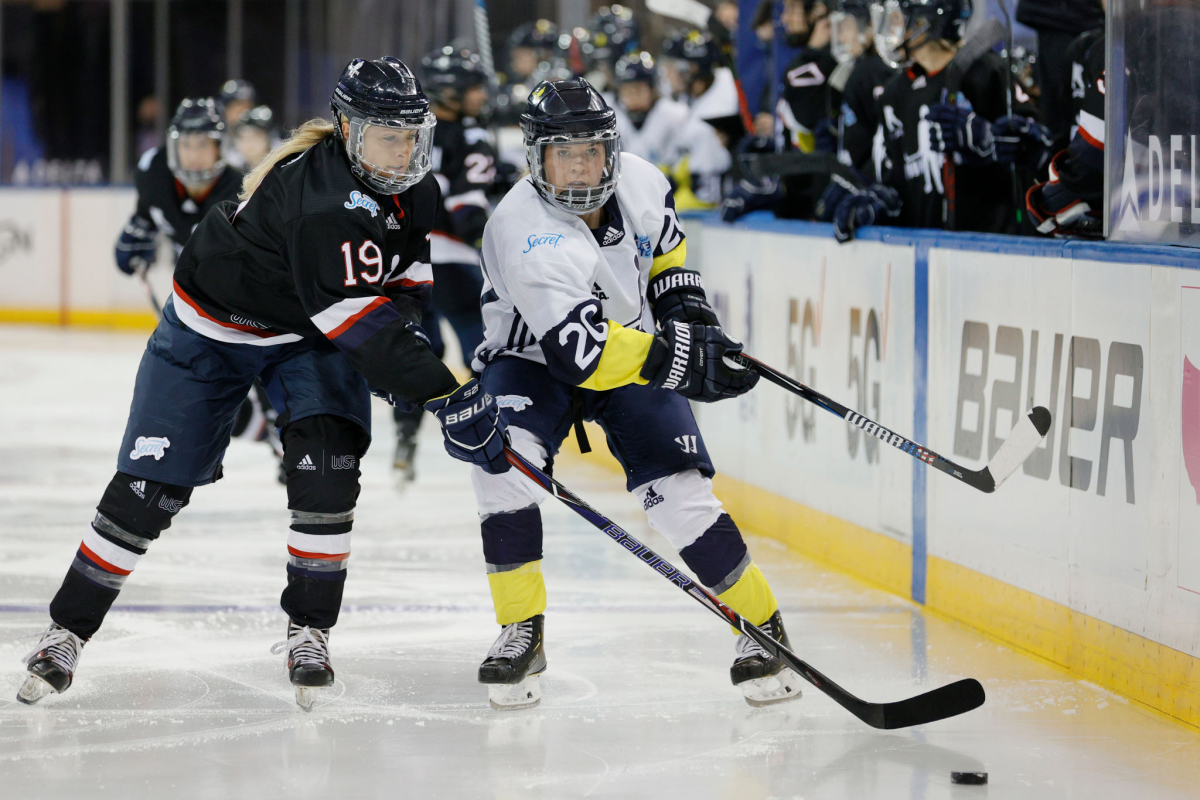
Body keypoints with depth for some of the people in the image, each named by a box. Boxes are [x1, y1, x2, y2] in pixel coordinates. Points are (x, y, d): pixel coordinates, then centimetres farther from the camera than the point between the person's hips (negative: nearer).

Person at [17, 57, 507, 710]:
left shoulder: (415, 190, -11)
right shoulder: (322, 200, -37)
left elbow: (407, 280, 7)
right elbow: (360, 325, -41)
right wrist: (446, 397, -43)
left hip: (308, 334, 6)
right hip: (210, 329, -6)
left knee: (328, 466, -17)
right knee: (149, 488, -4)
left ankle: (309, 631, -3)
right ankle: (67, 631, 11)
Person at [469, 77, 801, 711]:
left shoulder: (639, 184, -12)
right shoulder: (523, 233, -31)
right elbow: (581, 349, -39)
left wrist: (684, 304, 0)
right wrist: (677, 361, -46)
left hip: (636, 352, 3)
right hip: (532, 360, -3)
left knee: (679, 492, -14)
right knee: (505, 461, -30)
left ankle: (762, 627, 4)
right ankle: (521, 633, -14)